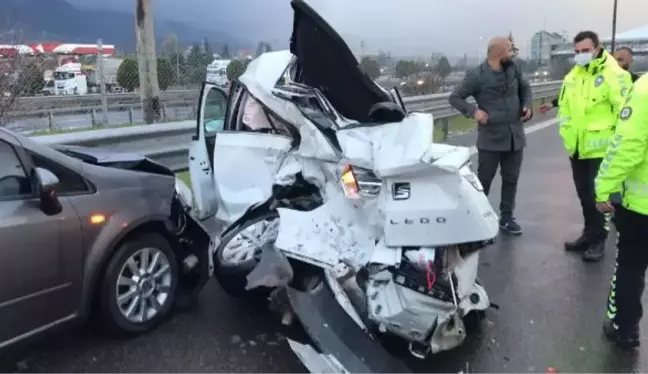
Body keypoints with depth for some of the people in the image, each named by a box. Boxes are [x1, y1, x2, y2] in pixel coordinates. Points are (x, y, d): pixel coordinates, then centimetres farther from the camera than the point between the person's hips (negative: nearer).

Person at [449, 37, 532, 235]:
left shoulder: (513, 69, 5)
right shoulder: (477, 75, -11)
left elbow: (525, 87, 22)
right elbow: (455, 97, -7)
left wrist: (527, 105, 3)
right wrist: (474, 111, -22)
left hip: (515, 136, 5)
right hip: (490, 138, -5)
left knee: (511, 179, 13)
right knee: (483, 180, 1)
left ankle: (506, 218, 27)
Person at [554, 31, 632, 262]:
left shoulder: (613, 74, -12)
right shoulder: (572, 77, 11)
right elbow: (564, 107, 17)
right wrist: (566, 134, 7)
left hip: (601, 148, -7)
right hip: (577, 148, 7)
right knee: (584, 194, 17)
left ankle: (598, 240, 13)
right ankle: (589, 234, 31)